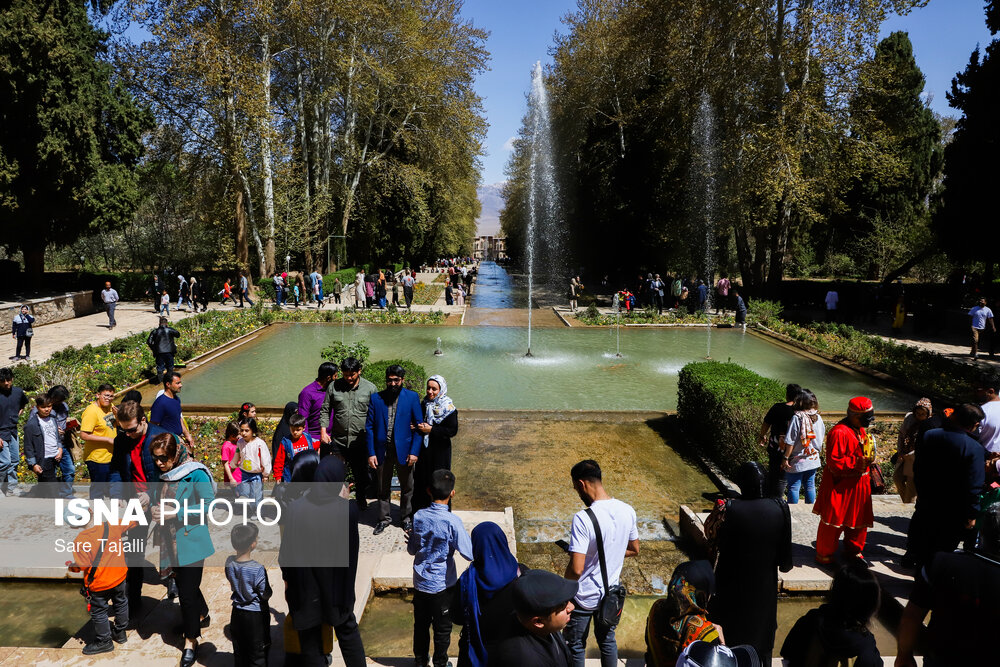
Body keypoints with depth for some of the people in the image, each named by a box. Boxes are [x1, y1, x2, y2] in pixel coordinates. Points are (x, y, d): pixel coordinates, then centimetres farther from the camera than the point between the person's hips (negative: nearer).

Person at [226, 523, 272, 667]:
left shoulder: (229, 562, -11)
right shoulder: (258, 569, -28)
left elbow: (232, 583, 5)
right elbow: (266, 595, -17)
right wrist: (268, 587, 3)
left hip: (237, 613, 5)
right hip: (256, 616, -5)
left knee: (239, 651, 21)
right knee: (258, 654, 12)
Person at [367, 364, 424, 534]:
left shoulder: (412, 397, -3)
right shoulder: (376, 398, 1)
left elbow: (419, 425, -3)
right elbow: (369, 427, 1)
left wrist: (414, 451, -9)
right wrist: (371, 453, -4)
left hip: (404, 450, -1)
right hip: (382, 450, 1)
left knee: (407, 487, 12)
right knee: (383, 488, 13)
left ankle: (406, 517, 31)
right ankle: (384, 518, 29)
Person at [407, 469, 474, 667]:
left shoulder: (418, 517, -11)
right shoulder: (452, 522, -24)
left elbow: (411, 550, 0)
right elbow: (469, 554, -21)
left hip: (420, 583, 4)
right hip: (443, 584, -4)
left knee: (421, 624, 22)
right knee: (442, 628, 17)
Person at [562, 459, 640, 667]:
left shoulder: (583, 518, -30)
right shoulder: (627, 511, -10)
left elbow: (576, 569, -30)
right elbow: (634, 550, 5)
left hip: (584, 597, -5)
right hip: (610, 593, 6)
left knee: (575, 646, 17)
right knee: (608, 641, 26)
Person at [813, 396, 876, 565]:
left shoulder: (861, 430, 10)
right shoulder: (839, 432, -21)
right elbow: (834, 462, -24)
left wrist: (869, 460, 11)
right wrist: (859, 462, -26)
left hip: (859, 483, 9)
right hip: (840, 484, -9)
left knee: (859, 519, 16)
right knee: (834, 520, -1)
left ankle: (853, 550, 34)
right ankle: (824, 554, 13)